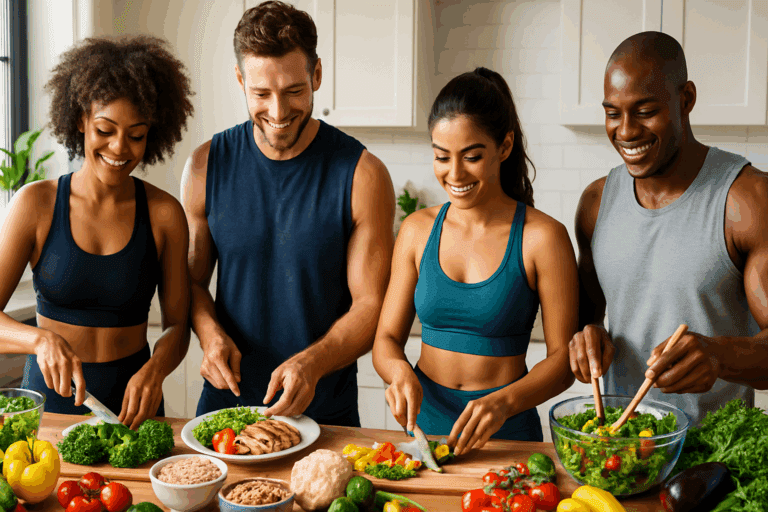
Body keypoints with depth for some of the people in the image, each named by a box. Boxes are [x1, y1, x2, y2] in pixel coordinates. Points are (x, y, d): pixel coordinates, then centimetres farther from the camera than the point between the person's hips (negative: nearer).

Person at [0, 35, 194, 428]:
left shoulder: (164, 214, -2)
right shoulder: (36, 203, -3)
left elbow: (177, 323, 2)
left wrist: (154, 370, -17)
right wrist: (42, 339, -25)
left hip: (133, 396, 0)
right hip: (49, 394, 0)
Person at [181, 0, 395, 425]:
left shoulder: (363, 176, -13)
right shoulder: (206, 167, -4)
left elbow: (372, 305, -12)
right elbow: (192, 278, 5)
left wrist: (313, 363, -28)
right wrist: (210, 334, -15)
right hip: (224, 400, 2)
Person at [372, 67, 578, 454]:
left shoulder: (542, 237, -7)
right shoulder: (417, 230, 4)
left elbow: (564, 359, -5)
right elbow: (386, 338, 7)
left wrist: (504, 401, -21)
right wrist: (398, 370, -14)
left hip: (507, 433, -2)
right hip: (424, 418, 3)